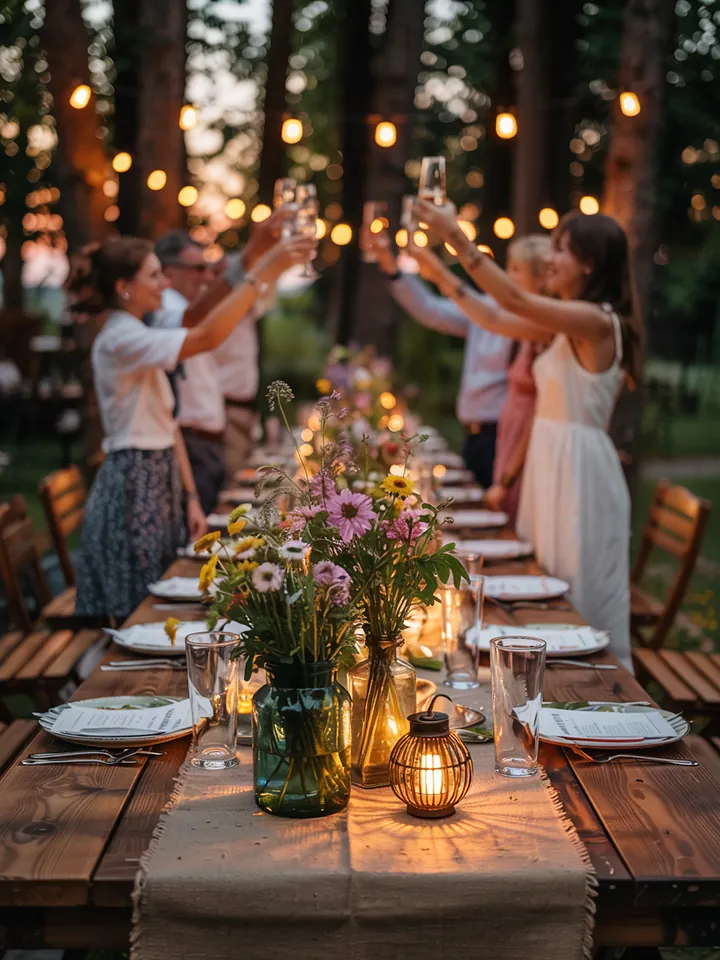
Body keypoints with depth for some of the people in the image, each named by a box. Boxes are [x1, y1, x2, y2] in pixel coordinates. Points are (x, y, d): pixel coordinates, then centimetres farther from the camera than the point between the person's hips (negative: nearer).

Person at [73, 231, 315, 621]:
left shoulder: (137, 338, 14)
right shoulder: (119, 340, -16)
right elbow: (206, 337, -31)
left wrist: (191, 498, 12)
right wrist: (262, 273, -30)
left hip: (159, 481, 10)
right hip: (133, 486, -10)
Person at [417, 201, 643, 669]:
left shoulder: (595, 321, -16)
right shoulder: (568, 325, 11)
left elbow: (515, 301, -26)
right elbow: (494, 318, 13)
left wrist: (457, 236, -25)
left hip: (579, 467, -9)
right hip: (551, 460, 9)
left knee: (581, 605, 1)